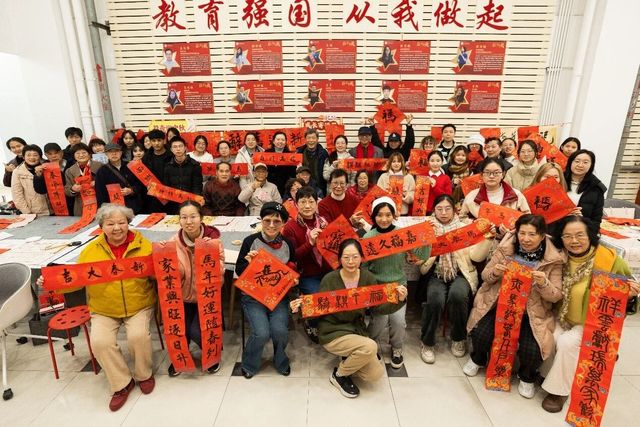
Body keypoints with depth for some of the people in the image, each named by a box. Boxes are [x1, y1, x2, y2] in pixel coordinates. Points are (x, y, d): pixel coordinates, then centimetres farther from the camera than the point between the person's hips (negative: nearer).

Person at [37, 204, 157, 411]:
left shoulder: (144, 246, -8)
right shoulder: (91, 250, -3)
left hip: (140, 306, -2)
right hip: (104, 310, 2)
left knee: (138, 335, -25)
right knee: (100, 342, -20)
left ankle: (144, 374, 8)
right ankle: (122, 383, 6)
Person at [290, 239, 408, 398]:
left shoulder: (368, 278, -6)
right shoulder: (330, 280, -16)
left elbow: (377, 308, -1)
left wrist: (399, 301, -16)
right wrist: (300, 309, -27)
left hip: (357, 329, 5)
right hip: (332, 333, -4)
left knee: (376, 374, -7)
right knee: (370, 347, -28)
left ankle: (349, 359, 23)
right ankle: (339, 375, 0)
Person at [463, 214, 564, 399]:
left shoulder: (553, 260, -7)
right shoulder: (506, 248, -5)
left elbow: (556, 296, -5)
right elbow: (485, 275, 2)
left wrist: (544, 283, -26)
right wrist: (494, 272, -21)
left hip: (532, 312, -1)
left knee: (531, 350, -21)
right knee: (481, 335, -19)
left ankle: (527, 377, 18)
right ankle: (478, 359, 20)